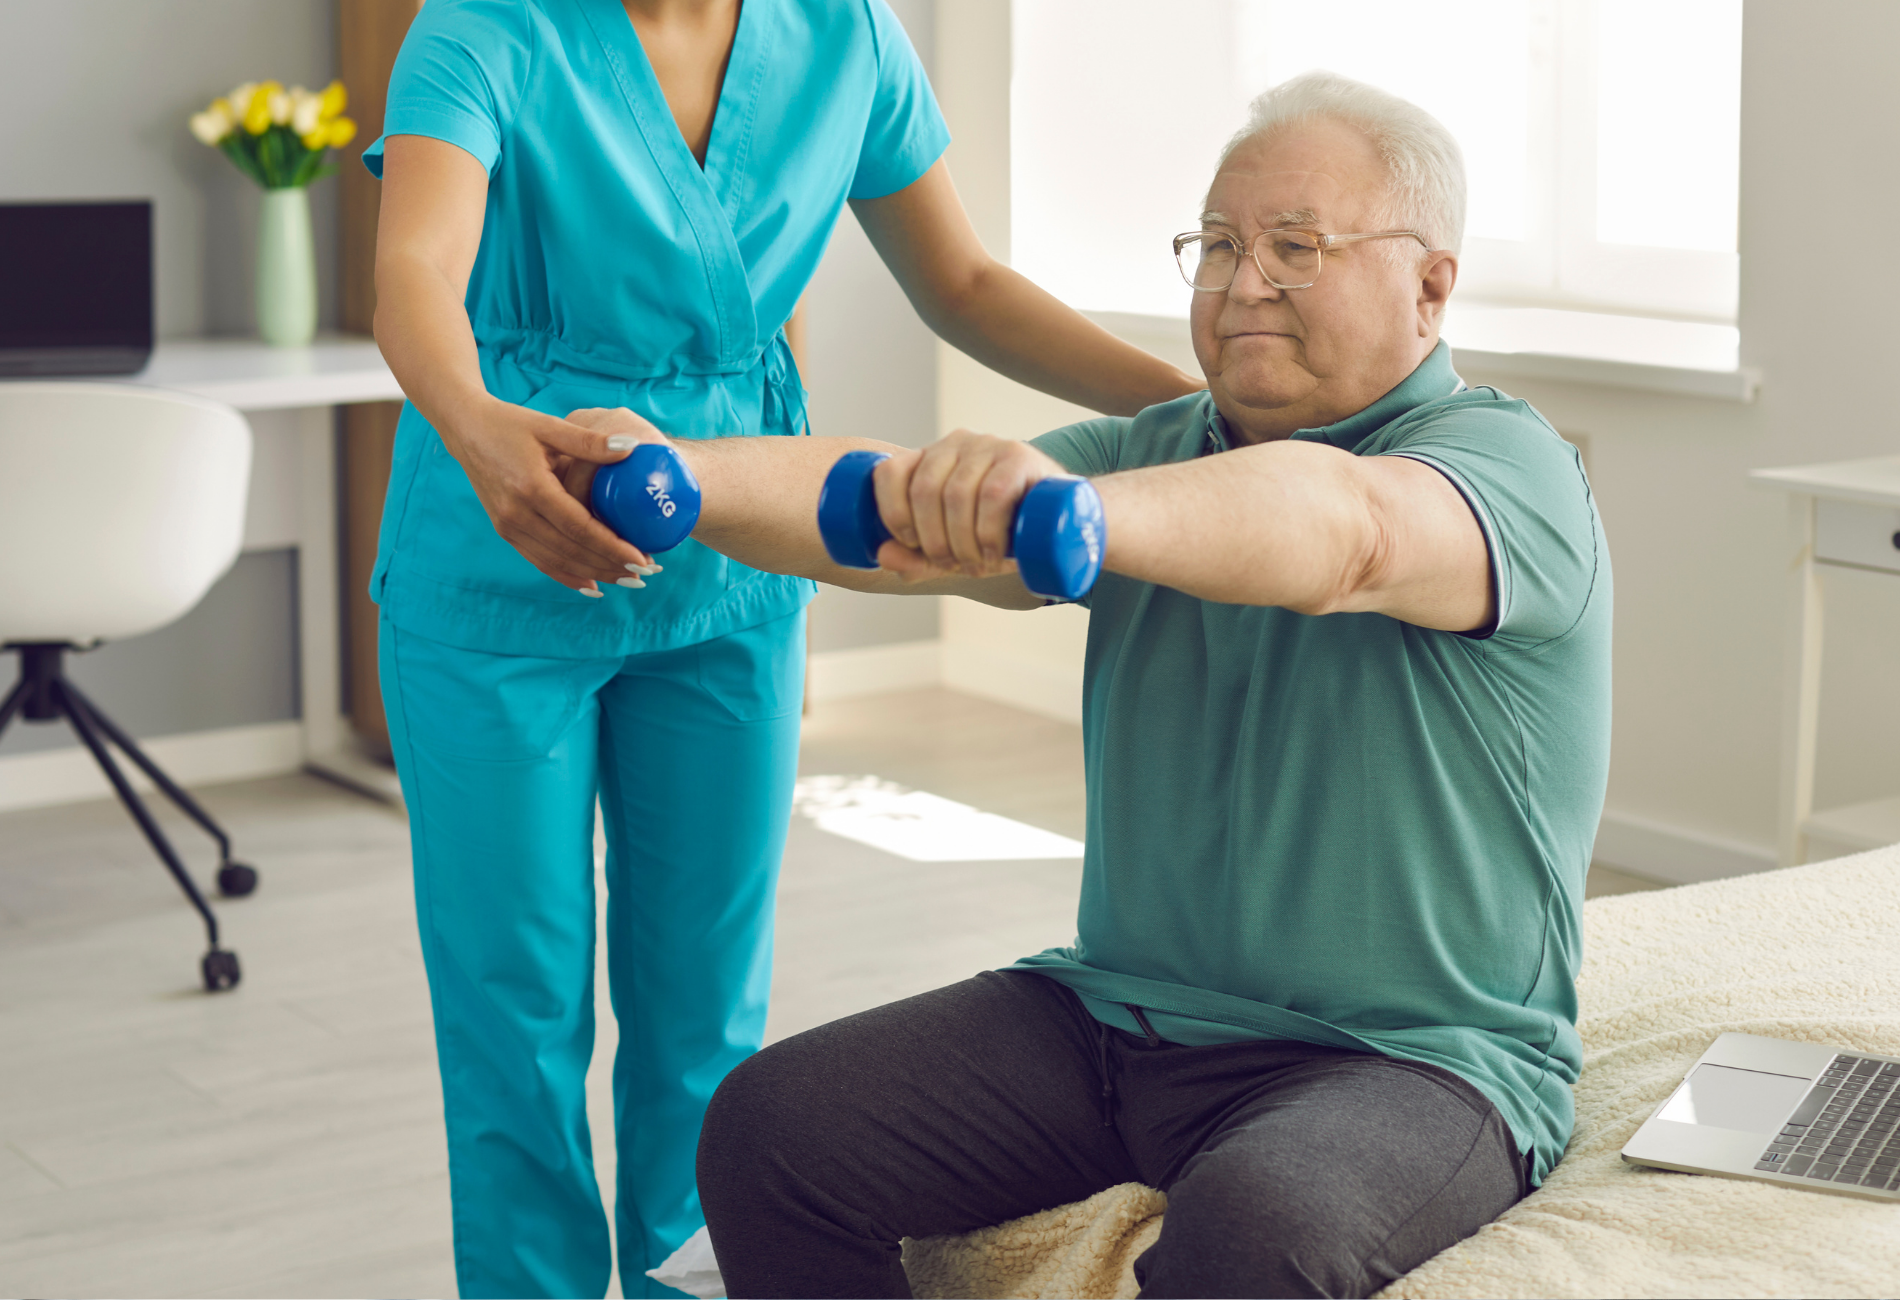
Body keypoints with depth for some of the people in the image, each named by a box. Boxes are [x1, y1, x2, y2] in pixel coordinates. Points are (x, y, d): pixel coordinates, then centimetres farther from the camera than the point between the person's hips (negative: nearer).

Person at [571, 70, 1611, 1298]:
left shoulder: (1508, 463, -8)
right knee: (770, 1126, -9)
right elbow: (888, 506, -5)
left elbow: (1345, 530, -33)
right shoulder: (1156, 452, 10)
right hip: (1117, 1011, 6)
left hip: (1410, 1052, -5)